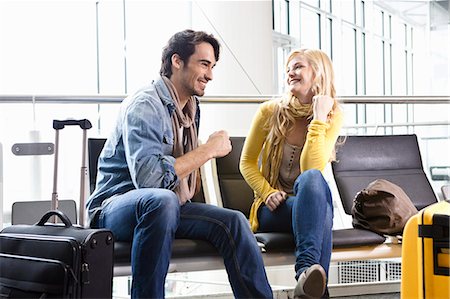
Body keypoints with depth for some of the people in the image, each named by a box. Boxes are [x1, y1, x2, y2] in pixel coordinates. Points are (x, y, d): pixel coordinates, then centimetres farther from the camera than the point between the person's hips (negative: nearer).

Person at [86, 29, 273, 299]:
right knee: (161, 199, -39)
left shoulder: (192, 108, 12)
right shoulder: (145, 106, -17)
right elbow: (148, 177, -32)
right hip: (115, 206, -8)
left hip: (166, 205, 8)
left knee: (232, 222, -11)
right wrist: (210, 149, -23)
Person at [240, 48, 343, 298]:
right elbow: (247, 162, 7)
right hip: (274, 208, -1)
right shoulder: (270, 111, 0)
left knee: (312, 178, -37)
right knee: (313, 179, -36)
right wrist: (268, 192, -10)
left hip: (311, 205, 1)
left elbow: (311, 167, -16)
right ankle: (313, 277, -53)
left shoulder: (333, 118, -1)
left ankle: (307, 269, -56)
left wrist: (319, 118, -19)